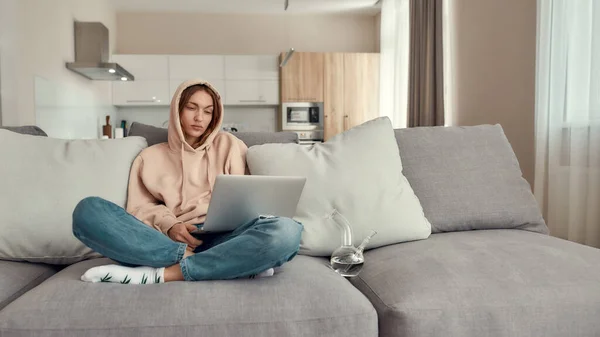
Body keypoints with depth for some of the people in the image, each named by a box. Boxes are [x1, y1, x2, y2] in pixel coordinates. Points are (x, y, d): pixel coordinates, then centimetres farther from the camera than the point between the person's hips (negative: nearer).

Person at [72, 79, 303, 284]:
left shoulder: (228, 145, 19)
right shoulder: (151, 156, 21)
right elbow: (139, 208, 12)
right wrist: (169, 225, -10)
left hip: (220, 239, -1)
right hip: (167, 241, 2)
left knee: (286, 230, -32)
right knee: (88, 210, -25)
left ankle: (160, 274, -28)